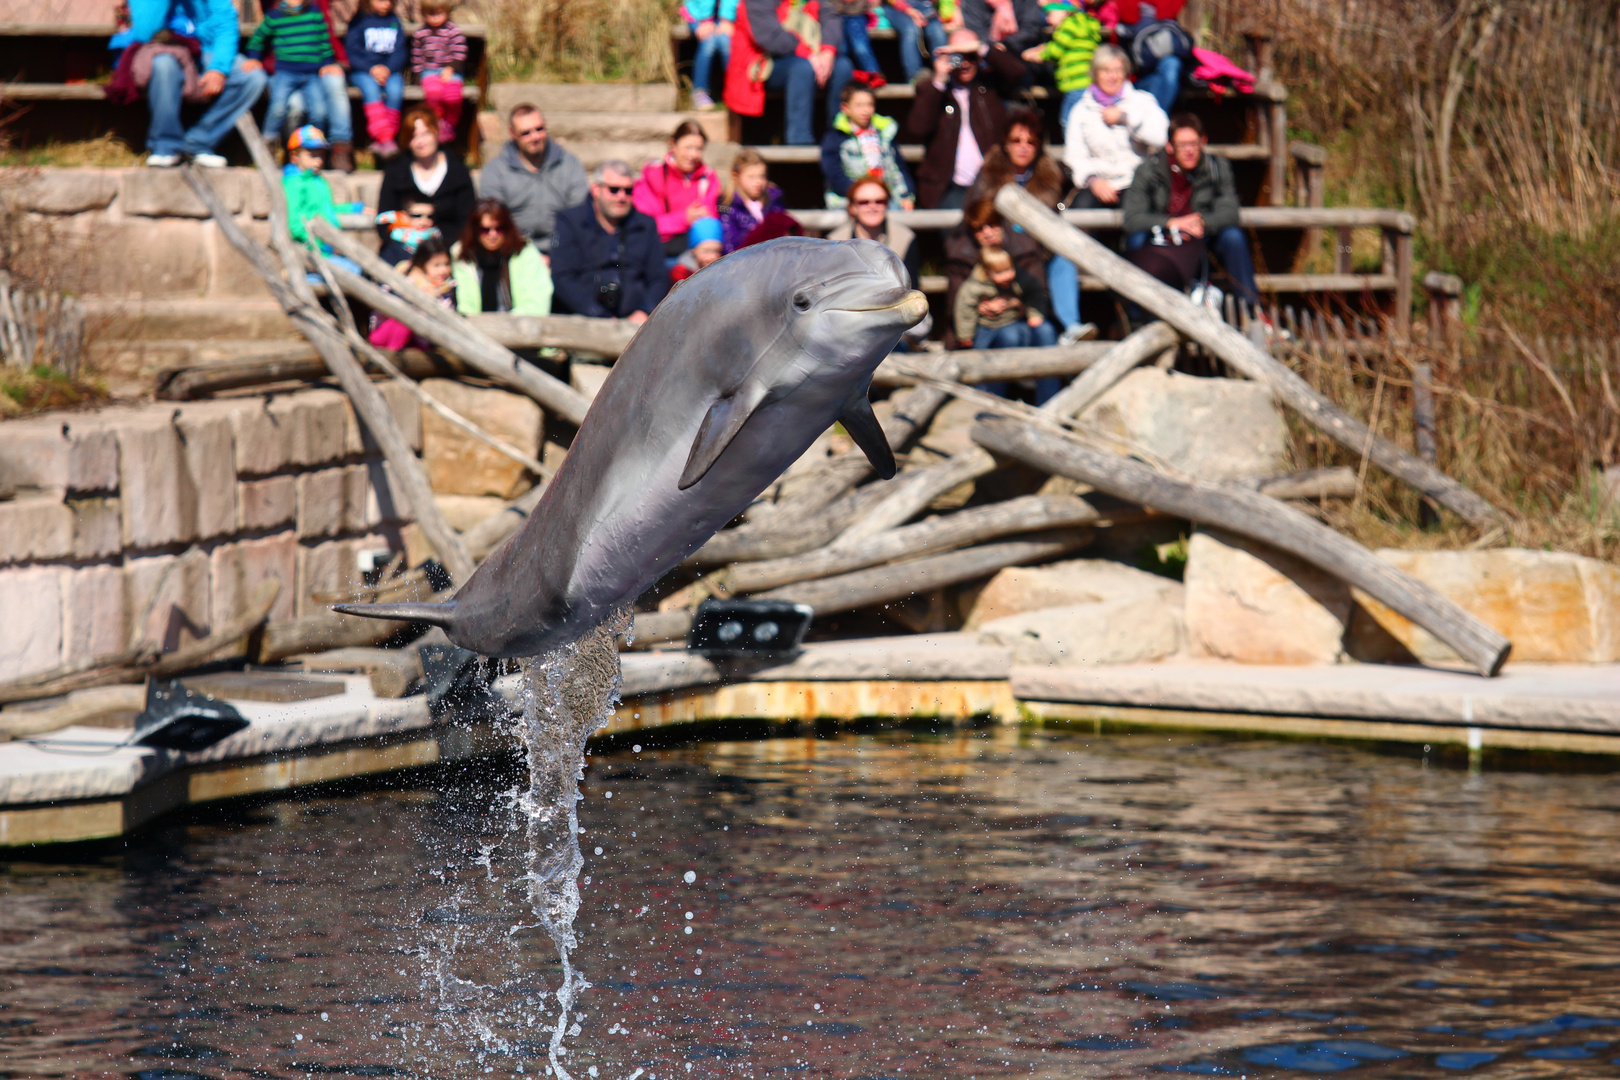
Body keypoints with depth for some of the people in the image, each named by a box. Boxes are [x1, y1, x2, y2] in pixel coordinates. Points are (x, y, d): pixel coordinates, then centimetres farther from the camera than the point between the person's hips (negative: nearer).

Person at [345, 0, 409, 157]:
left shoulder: (394, 21, 13)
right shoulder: (358, 22, 5)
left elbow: (401, 52, 8)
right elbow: (352, 52, -1)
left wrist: (388, 69, -11)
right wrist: (371, 69, -14)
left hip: (389, 71, 2)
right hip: (362, 71, -2)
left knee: (395, 90, -30)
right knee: (371, 89, -34)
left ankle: (379, 140, -29)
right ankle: (385, 139, -44)